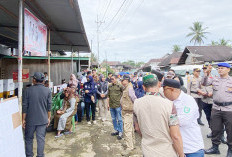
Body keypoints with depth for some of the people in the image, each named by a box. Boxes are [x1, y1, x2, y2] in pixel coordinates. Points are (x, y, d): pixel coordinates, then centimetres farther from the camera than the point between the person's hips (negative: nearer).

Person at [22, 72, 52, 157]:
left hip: (30, 119, 0)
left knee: (29, 138, 18)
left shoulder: (28, 90, -7)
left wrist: (23, 119, 5)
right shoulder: (47, 91, -5)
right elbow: (49, 106, -2)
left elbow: (24, 106, -4)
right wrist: (48, 118, 9)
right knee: (41, 138, 9)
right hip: (43, 120, 0)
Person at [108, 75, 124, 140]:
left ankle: (120, 132, 15)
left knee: (119, 119, 3)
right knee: (113, 119, 16)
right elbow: (108, 95, 13)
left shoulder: (120, 86, -8)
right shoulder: (110, 86, 7)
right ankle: (116, 130, 31)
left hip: (118, 105, -5)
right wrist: (108, 104, 11)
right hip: (111, 105, 6)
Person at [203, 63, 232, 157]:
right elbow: (204, 83, -4)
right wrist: (206, 73, -16)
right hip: (216, 108, 3)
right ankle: (215, 147, 29)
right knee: (215, 129, 13)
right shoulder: (214, 79, 7)